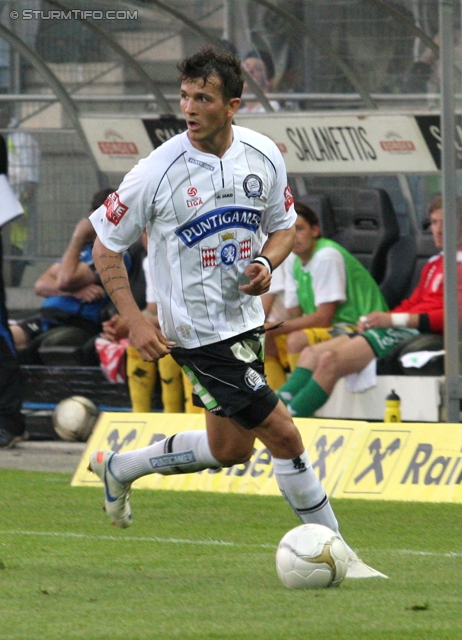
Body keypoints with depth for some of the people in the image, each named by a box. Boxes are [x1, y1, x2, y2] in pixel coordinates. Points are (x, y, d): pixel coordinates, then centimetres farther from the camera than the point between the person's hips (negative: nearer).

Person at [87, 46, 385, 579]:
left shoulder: (264, 157, -4)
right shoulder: (158, 172, -18)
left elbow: (283, 225, 12)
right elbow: (105, 245, -8)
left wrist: (266, 263, -11)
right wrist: (135, 323, -15)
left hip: (245, 320, 7)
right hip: (196, 330, -7)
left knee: (231, 449, 19)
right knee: (284, 436, -11)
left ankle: (118, 469, 39)